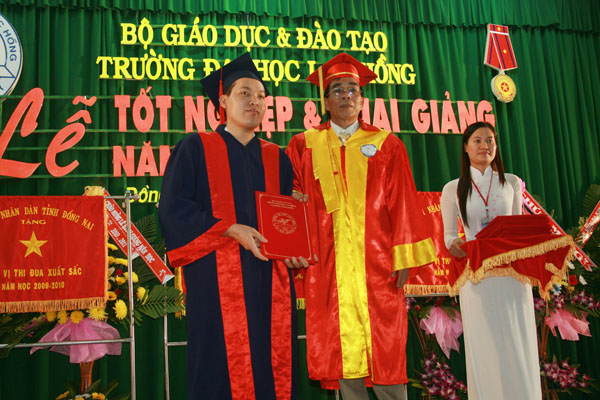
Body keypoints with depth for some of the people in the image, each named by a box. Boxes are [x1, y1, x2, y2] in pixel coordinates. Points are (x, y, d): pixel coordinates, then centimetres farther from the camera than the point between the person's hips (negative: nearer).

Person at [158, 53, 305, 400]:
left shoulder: (276, 158, 17)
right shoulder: (196, 148, 5)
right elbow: (173, 209, -4)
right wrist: (232, 230, -14)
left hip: (270, 281, 4)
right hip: (217, 281, -4)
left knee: (274, 369, 3)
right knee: (222, 372, -4)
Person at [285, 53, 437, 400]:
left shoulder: (386, 145, 9)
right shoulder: (305, 146, 12)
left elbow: (402, 204, 4)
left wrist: (403, 257, -4)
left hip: (376, 264, -1)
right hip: (330, 265, 1)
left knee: (386, 354, -1)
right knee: (344, 353, 3)